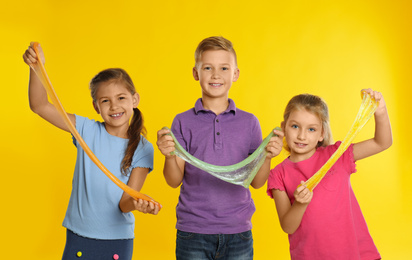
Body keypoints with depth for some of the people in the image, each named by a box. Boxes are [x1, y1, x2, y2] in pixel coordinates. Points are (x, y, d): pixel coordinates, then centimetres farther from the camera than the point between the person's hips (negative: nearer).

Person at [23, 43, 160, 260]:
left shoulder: (142, 149, -8)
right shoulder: (88, 132, -6)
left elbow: (124, 203, -11)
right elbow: (39, 106, -10)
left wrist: (137, 204, -33)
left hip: (119, 239, 0)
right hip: (79, 235, 1)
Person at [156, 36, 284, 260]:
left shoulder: (249, 122, 3)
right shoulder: (183, 122, 0)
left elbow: (256, 182, 3)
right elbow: (174, 181, -2)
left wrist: (267, 157, -14)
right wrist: (169, 156, -20)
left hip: (238, 232, 1)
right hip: (193, 232, -1)